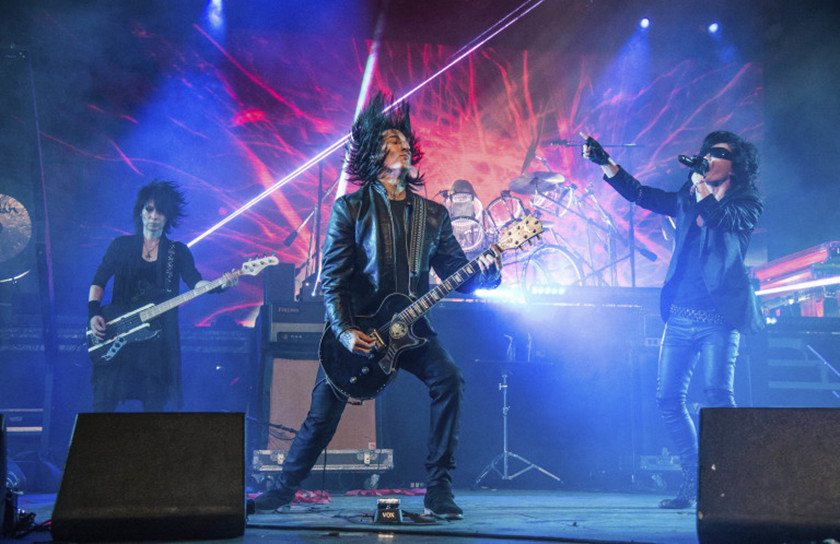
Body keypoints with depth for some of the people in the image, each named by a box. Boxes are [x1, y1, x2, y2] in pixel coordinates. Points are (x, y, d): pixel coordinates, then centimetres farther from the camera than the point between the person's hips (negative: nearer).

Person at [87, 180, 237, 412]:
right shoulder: (121, 245, 10)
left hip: (159, 338, 0)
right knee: (103, 403, -7)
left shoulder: (178, 251, 10)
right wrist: (94, 313, -7)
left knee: (154, 406, 1)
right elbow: (98, 281, 9)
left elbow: (194, 282, -2)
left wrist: (220, 285, -22)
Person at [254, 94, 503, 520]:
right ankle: (285, 486, 23)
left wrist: (485, 272, -16)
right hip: (357, 328, -2)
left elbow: (457, 274, 6)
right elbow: (332, 278, -5)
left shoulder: (433, 214, 10)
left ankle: (438, 489, -13)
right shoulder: (350, 208, 1)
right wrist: (344, 331, -17)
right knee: (323, 413, -2)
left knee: (449, 380, -22)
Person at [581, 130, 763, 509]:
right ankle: (693, 482, 11)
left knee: (717, 395, -18)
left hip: (719, 317, -6)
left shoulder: (747, 205, 4)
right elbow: (639, 194, 19)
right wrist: (604, 162, 12)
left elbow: (720, 218, -17)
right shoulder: (687, 201, 19)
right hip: (681, 315, 6)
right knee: (668, 399, 1)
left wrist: (699, 179, -8)